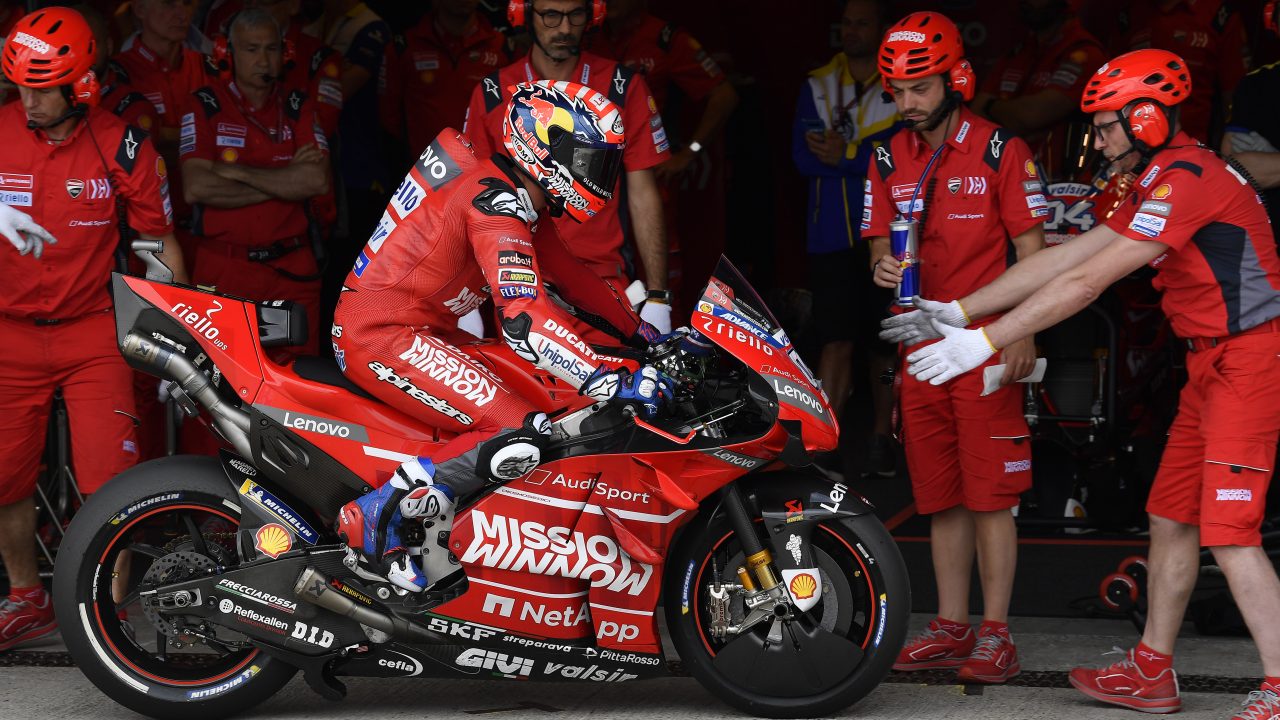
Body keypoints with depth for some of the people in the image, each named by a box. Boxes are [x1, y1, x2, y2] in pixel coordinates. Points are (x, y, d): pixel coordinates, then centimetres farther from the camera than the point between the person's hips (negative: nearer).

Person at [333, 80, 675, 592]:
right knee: (522, 436, -22)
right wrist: (615, 384, -32)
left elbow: (569, 275, 22)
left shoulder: (518, 195, 13)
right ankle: (377, 513, -15)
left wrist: (648, 336, 17)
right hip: (382, 334, -11)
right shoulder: (498, 204, -18)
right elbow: (525, 320, -29)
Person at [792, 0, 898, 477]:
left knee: (884, 344, 9)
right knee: (837, 342, -8)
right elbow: (804, 157, -3)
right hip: (831, 236, 1)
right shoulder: (817, 86, 8)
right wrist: (869, 157, -11)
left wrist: (845, 155, -14)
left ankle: (882, 438, 23)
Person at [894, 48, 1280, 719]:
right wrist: (958, 309, 10)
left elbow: (1086, 283, -22)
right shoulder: (1159, 185, 16)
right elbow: (1065, 257, 14)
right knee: (1170, 517, 12)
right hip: (1213, 364, 10)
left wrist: (985, 342, -20)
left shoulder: (1187, 178, -18)